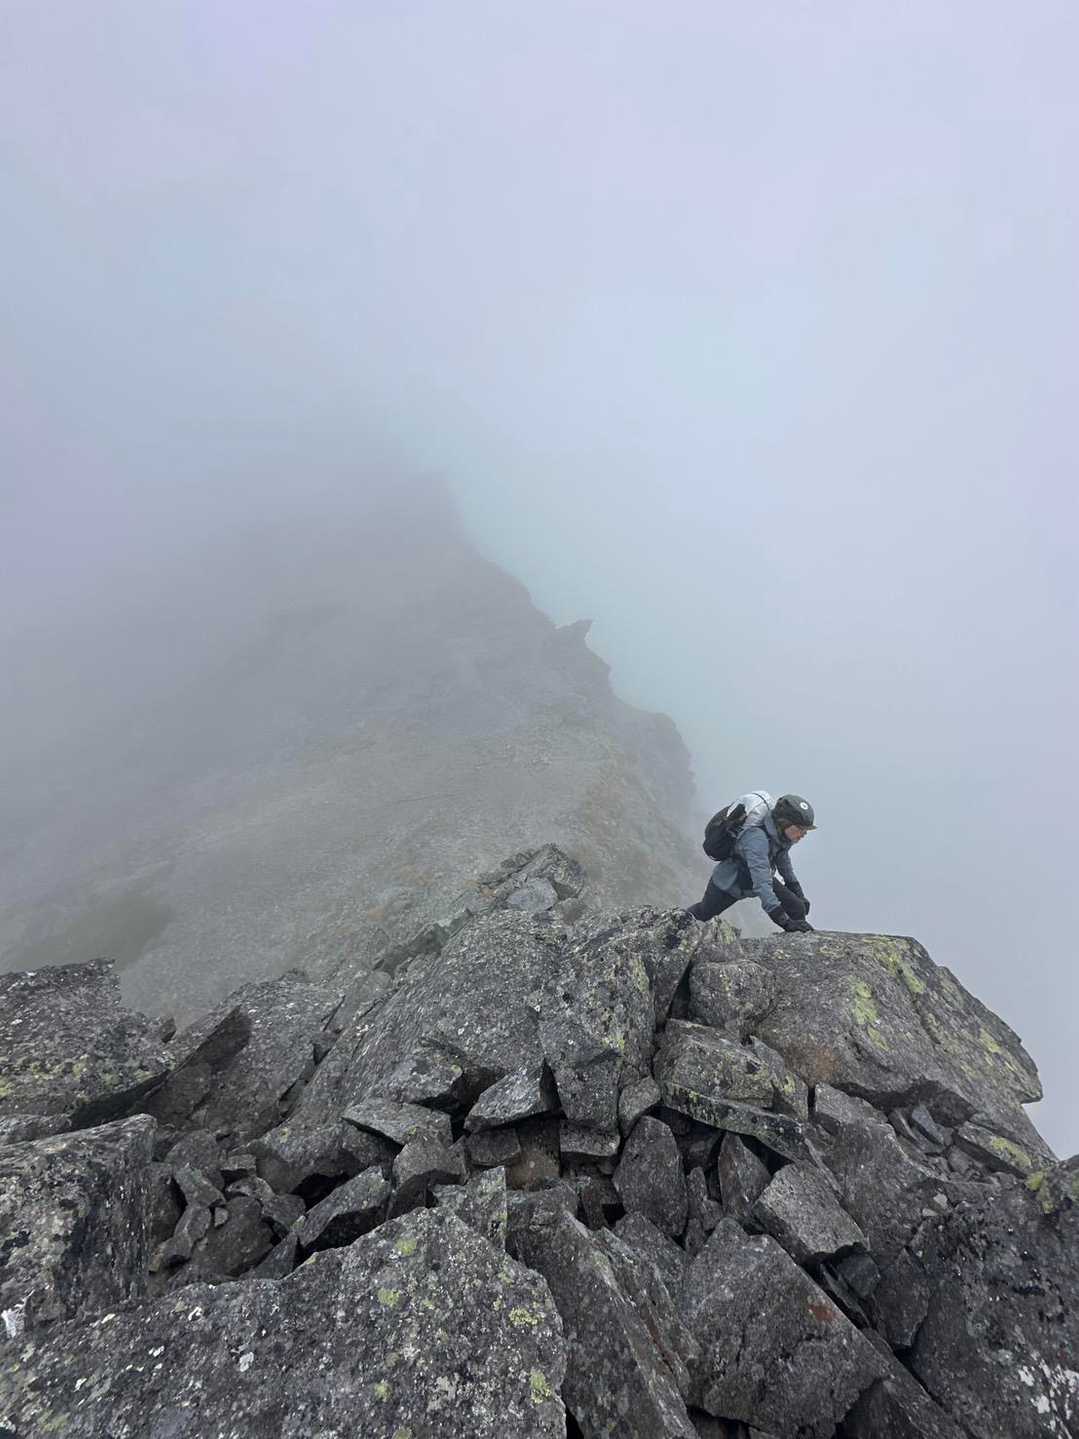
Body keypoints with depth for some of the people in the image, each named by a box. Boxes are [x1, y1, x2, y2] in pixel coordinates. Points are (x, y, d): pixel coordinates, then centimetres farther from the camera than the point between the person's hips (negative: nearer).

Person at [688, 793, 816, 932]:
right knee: (703, 913, 18)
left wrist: (799, 893, 13)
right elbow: (761, 884, -49)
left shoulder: (783, 832, -19)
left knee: (798, 909, -14)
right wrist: (785, 921, -54)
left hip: (761, 876, 6)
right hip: (730, 881, -6)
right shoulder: (757, 838, -43)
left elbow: (782, 858, 5)